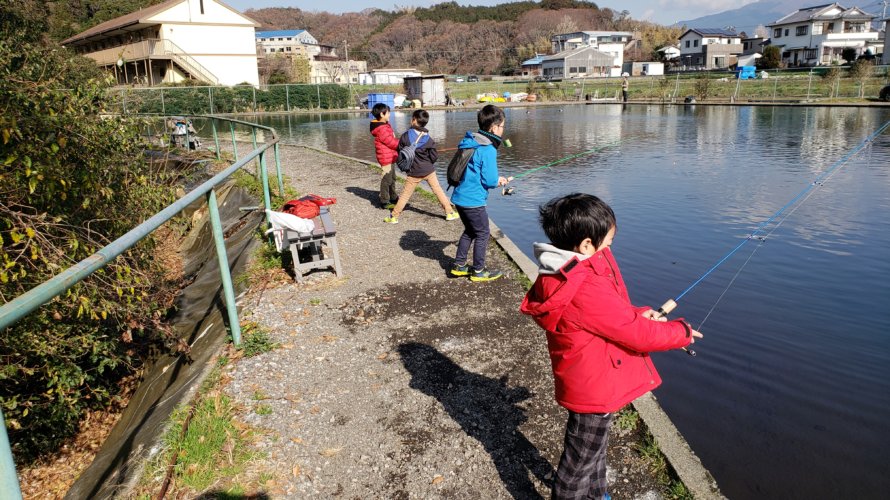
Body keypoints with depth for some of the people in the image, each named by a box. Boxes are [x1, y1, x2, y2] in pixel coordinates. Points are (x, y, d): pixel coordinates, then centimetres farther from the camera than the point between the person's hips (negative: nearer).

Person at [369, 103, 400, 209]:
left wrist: (399, 143, -1)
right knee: (386, 179, -4)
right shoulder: (382, 129, -22)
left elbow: (392, 140, 15)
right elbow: (392, 143, -20)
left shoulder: (385, 125, 11)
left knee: (392, 177, 22)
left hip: (390, 157, 11)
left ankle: (393, 197, 36)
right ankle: (384, 202, 4)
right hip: (386, 157, -11)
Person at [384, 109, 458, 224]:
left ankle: (394, 217, 13)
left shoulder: (406, 136, -10)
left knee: (405, 194, 8)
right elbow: (434, 156, -5)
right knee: (439, 191, 11)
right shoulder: (429, 139, -8)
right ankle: (450, 213, 15)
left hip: (414, 172, 0)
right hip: (429, 170, 1)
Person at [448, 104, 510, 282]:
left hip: (460, 197, 8)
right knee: (482, 234, 8)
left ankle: (459, 266, 29)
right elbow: (489, 180, -20)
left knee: (469, 231, 23)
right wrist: (498, 181, 2)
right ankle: (478, 271, 18)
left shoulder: (469, 143, 8)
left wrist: (495, 178, 16)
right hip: (474, 200, -8)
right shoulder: (488, 149, -19)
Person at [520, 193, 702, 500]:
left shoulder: (564, 275, -3)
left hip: (589, 382, 10)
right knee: (580, 460, 11)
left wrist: (638, 314, -3)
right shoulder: (587, 289, -33)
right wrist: (681, 333, -8)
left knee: (594, 448, 30)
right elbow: (635, 334, -24)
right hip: (594, 391, -10)